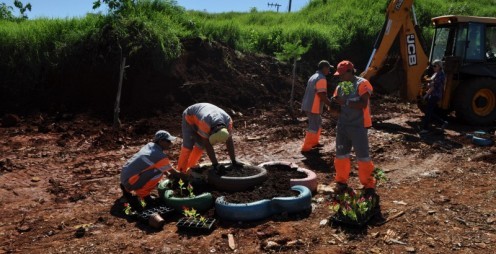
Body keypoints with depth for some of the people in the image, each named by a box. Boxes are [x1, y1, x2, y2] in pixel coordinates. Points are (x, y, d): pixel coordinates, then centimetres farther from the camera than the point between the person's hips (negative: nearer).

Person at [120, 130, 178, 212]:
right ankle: (140, 194, -3)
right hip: (130, 181, -9)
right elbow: (174, 173, -5)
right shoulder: (160, 156, -17)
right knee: (159, 173, -16)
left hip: (124, 176, 9)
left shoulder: (150, 145, 7)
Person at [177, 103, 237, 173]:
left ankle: (190, 166, 21)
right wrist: (215, 165, -33)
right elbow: (207, 145, -37)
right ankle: (181, 171, 0)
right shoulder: (205, 123, -45)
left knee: (201, 145, 3)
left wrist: (234, 162, -17)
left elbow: (229, 142, -20)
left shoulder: (228, 121, -29)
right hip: (190, 116, -5)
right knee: (188, 145, -12)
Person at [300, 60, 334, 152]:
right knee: (313, 127, -2)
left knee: (318, 124, 22)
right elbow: (322, 96, -21)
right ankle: (306, 147, 0)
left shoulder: (313, 77, 16)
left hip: (308, 106, 10)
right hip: (313, 108, -10)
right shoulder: (321, 79, -15)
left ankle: (314, 142, 30)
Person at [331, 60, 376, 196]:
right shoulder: (340, 86, 11)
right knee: (341, 155, 11)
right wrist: (334, 103, -6)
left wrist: (345, 102, -23)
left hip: (358, 126, -6)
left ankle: (368, 185, 12)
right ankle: (341, 182, 25)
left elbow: (363, 104, -21)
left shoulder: (362, 84, -10)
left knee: (363, 156, 0)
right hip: (342, 125, 7)